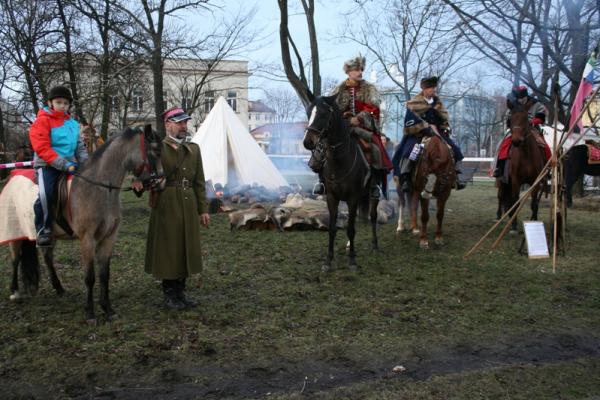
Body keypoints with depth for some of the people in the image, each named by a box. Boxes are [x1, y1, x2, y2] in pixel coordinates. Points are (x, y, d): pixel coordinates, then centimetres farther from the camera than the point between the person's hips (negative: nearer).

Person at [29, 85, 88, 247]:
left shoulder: (73, 124, 14)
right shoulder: (42, 120, -3)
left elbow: (80, 147, 17)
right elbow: (42, 148, -13)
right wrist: (64, 164, -21)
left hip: (70, 165, 6)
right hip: (47, 165, -6)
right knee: (46, 194, -29)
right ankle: (43, 229, -13)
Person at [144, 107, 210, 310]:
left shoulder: (194, 149, 10)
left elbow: (200, 183, 10)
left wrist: (203, 209, 6)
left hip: (189, 206, 5)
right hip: (166, 206, -5)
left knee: (186, 248, 11)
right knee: (168, 249, 3)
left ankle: (180, 291, 25)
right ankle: (169, 294, 18)